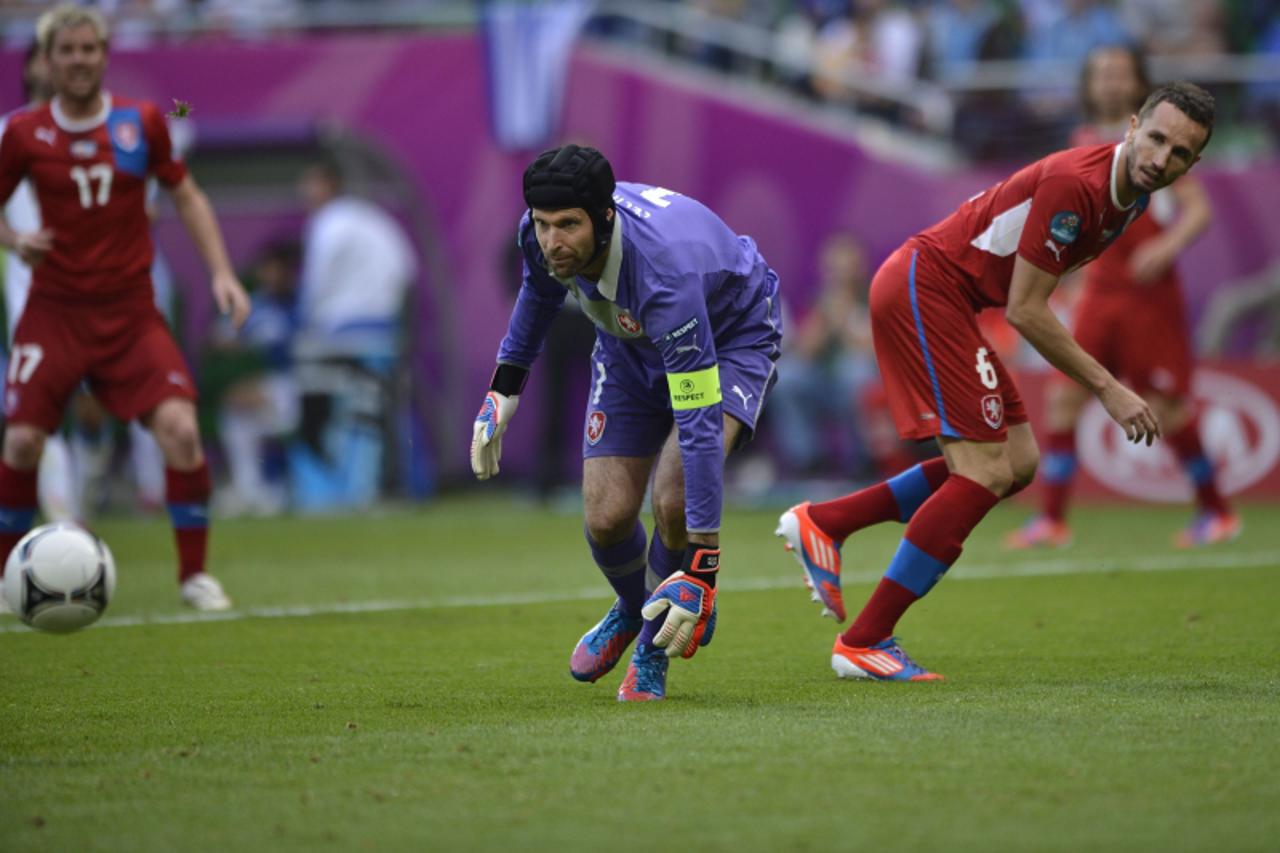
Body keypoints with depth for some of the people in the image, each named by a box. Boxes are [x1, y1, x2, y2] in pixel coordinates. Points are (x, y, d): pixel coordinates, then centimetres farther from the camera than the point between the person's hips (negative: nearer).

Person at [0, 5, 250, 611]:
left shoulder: (142, 123, 1)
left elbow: (187, 198, 11)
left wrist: (221, 273, 2)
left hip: (131, 312, 0)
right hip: (55, 311, 0)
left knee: (179, 428, -16)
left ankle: (194, 574, -2)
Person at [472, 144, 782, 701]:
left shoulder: (664, 275, -45)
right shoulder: (541, 236, -26)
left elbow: (701, 426, -44)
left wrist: (702, 569, -45)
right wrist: (504, 388, 7)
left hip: (730, 336, -5)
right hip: (631, 342, 5)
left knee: (675, 499, -27)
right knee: (606, 516, -6)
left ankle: (655, 645, 1)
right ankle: (633, 608, 30)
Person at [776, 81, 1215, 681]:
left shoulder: (1128, 196, 6)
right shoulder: (1074, 183, -24)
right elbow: (1025, 311, -21)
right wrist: (1106, 388, -19)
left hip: (946, 300, 10)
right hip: (922, 288, -10)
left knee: (1016, 463, 7)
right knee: (986, 473, -13)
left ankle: (823, 523, 11)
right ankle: (863, 643, -9)